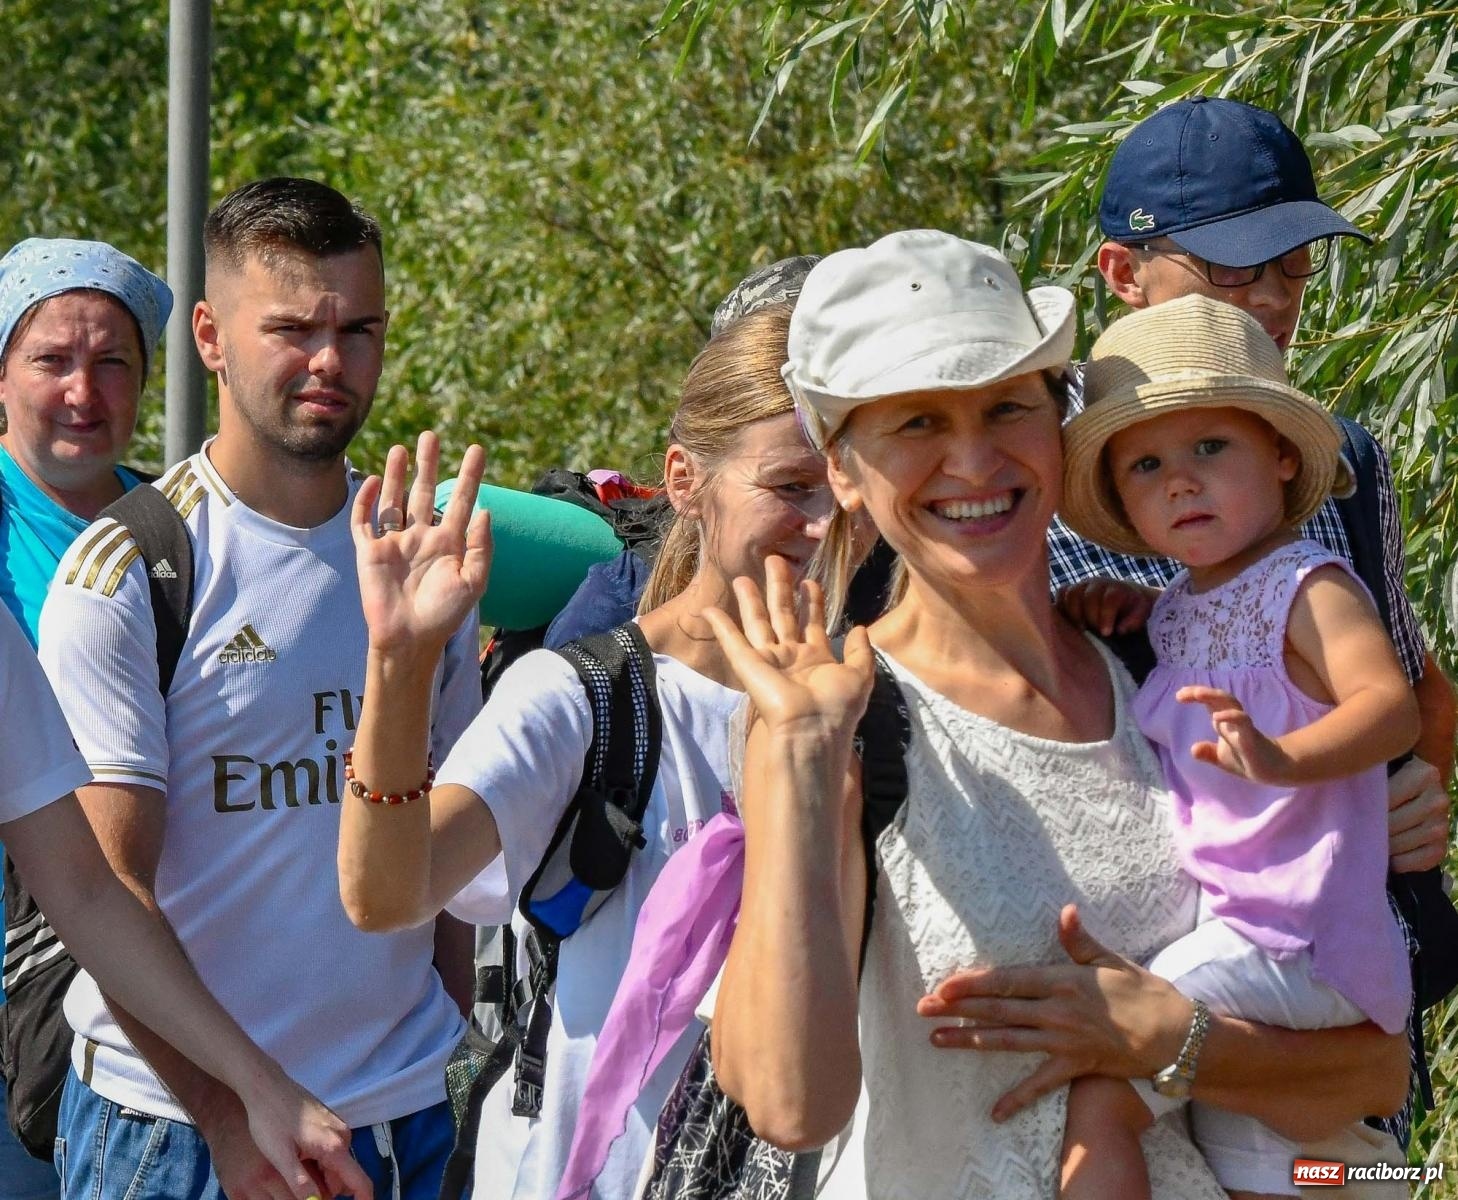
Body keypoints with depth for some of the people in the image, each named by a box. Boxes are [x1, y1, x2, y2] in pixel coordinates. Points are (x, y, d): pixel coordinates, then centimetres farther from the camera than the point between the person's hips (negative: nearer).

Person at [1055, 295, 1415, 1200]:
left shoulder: (1308, 589, -10)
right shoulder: (1177, 610, 15)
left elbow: (1392, 705, -27)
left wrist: (1283, 759, -46)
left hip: (1287, 941, -9)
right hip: (1217, 933, 9)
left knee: (1093, 1099, -22)